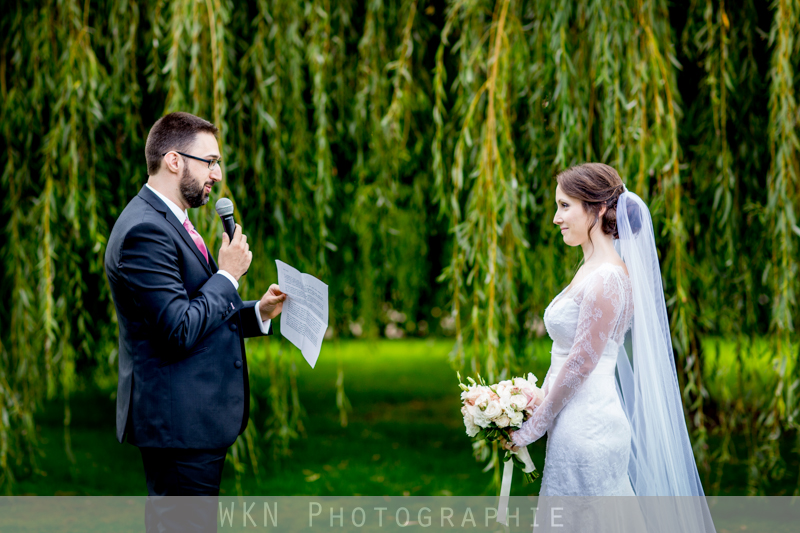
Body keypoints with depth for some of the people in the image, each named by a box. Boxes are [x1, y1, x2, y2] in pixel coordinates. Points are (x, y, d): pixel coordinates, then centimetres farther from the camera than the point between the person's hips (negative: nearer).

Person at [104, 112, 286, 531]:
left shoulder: (169, 223, 16)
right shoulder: (145, 231, -18)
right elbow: (180, 331, -23)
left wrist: (258, 313, 7)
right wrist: (228, 275, -13)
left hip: (196, 417, 11)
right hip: (179, 422, -11)